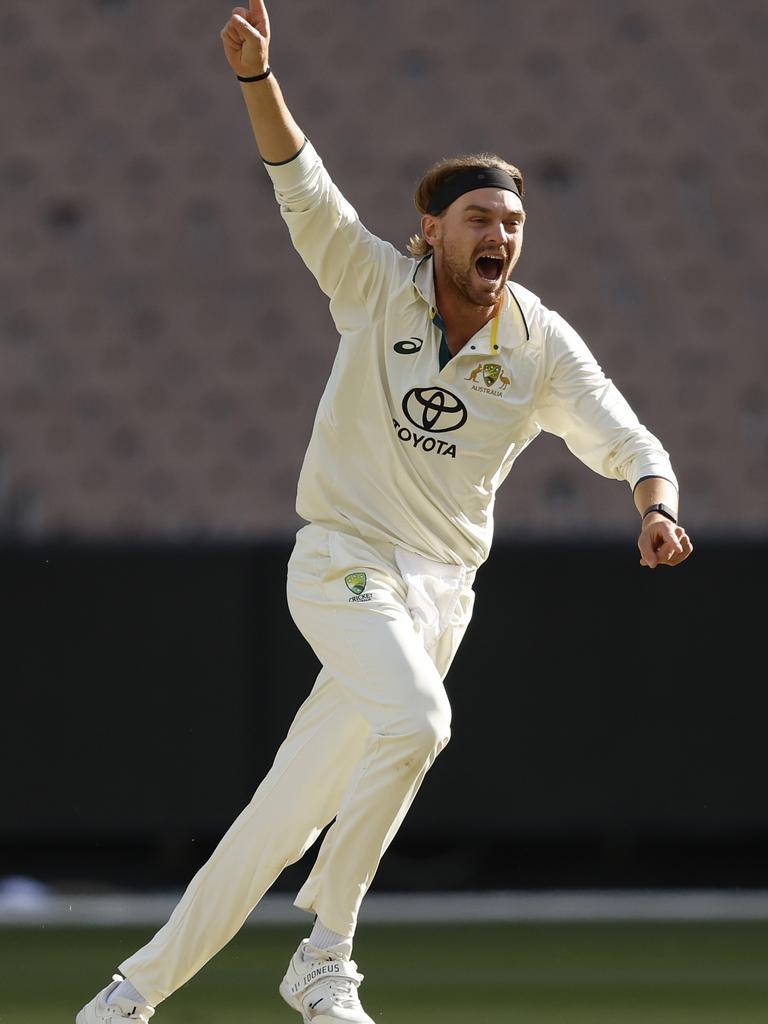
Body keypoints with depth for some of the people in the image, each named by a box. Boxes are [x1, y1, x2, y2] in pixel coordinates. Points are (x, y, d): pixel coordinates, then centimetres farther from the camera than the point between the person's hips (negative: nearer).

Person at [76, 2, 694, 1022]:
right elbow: (303, 188, -16)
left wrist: (656, 508, -23)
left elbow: (628, 442, 0)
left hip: (442, 586, 3)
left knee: (287, 818, 4)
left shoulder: (543, 346, 1)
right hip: (343, 562, -3)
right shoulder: (379, 286, -5)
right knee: (416, 718, -32)